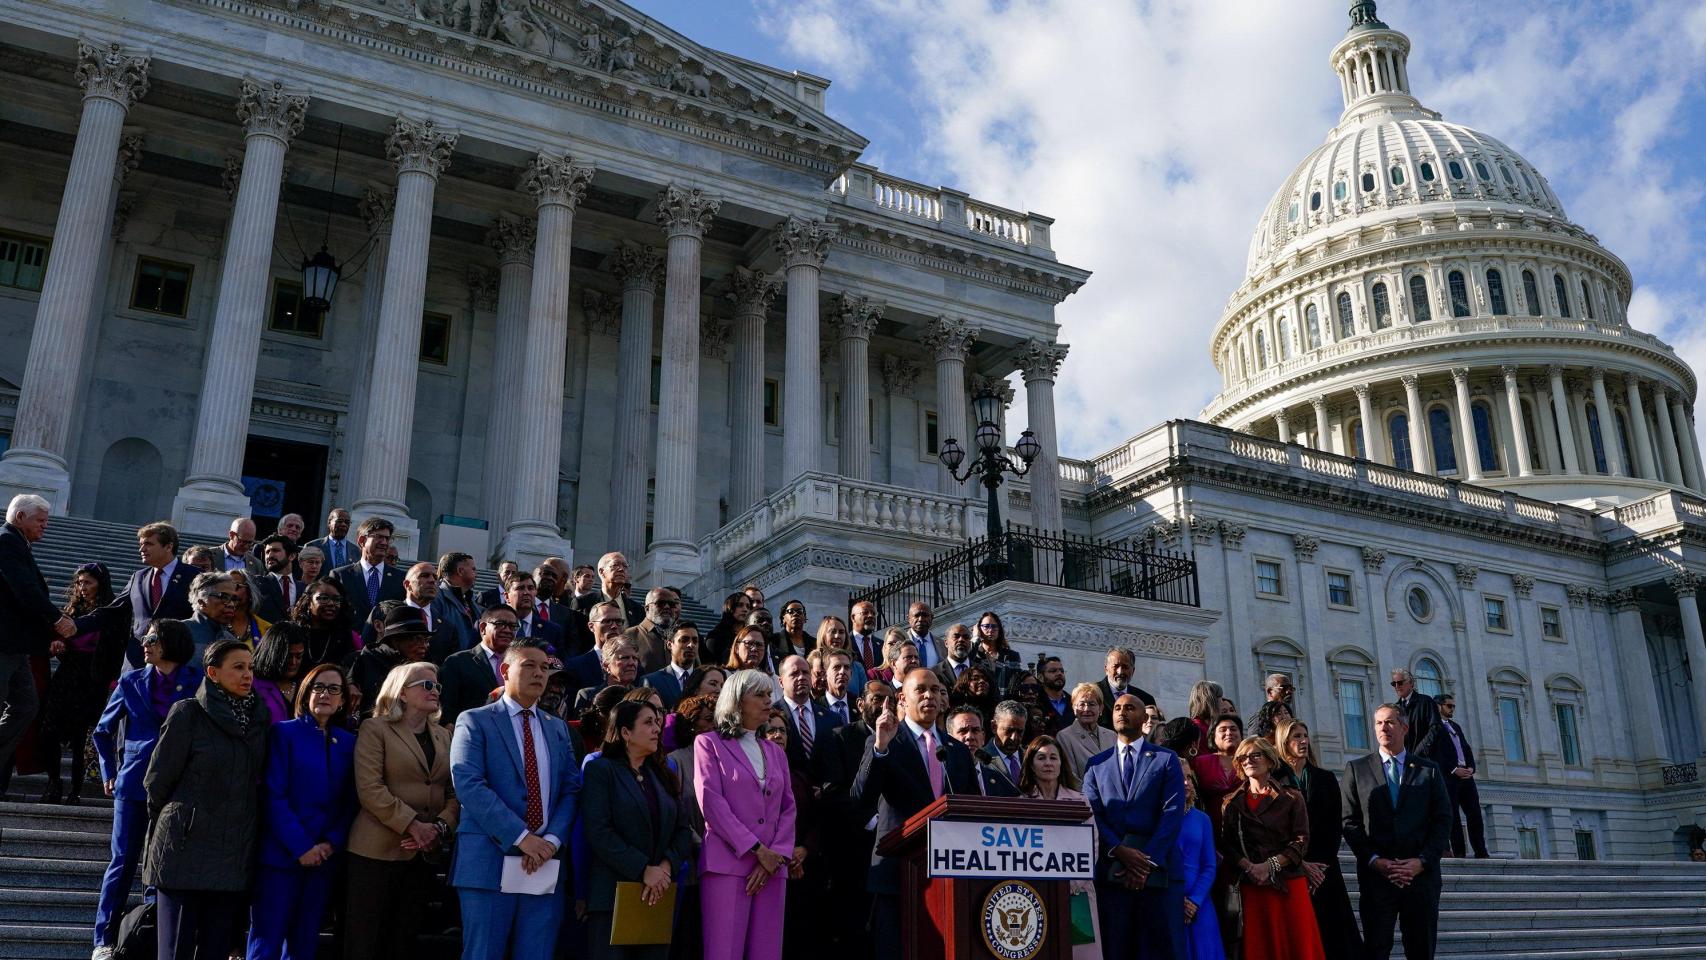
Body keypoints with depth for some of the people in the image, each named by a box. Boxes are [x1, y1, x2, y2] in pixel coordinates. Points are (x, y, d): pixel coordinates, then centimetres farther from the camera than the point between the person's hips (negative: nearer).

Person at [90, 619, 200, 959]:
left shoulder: (198, 682, 1)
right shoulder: (131, 682, 8)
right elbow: (103, 730, 19)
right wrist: (109, 772, 12)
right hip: (136, 782, 1)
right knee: (123, 861, 3)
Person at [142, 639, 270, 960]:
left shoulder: (259, 718, 9)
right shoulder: (189, 713, -6)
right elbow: (158, 780, -1)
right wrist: (179, 819, 10)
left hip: (235, 858, 4)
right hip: (186, 849, -4)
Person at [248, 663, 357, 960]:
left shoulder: (349, 742, 9)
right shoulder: (284, 733, -1)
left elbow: (351, 802, 7)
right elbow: (273, 796, -8)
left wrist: (332, 843, -9)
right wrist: (301, 846, -14)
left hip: (324, 857, 4)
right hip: (281, 854, -4)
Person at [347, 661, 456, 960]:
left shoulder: (443, 736, 15)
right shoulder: (375, 729, -1)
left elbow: (454, 793, 8)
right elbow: (370, 789, -13)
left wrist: (440, 827, -11)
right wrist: (413, 825, -18)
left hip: (424, 854, 5)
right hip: (378, 850, -5)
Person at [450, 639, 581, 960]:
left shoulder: (558, 728, 17)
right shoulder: (475, 721, 2)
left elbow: (571, 790, 10)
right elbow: (468, 785, -12)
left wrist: (552, 840, -9)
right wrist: (521, 836, -18)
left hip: (546, 865, 4)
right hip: (490, 861, -4)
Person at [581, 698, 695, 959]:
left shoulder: (663, 775, 17)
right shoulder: (600, 770, -1)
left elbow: (684, 831, 10)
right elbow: (599, 832, -12)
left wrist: (666, 866, -8)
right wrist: (643, 869, -16)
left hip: (658, 896, 5)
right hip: (613, 896, -5)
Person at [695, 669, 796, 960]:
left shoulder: (776, 752, 20)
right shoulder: (709, 743, 5)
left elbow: (788, 807, 12)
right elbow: (711, 802, -6)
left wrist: (777, 855, -5)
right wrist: (757, 850, -10)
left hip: (772, 868, 5)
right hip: (728, 863, -5)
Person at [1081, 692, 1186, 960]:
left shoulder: (1166, 759, 10)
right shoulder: (1096, 764, 16)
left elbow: (1173, 813, -1)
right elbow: (1092, 814, 5)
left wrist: (1148, 860, -12)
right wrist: (1119, 851, -12)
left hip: (1158, 868, -2)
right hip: (1111, 869, 2)